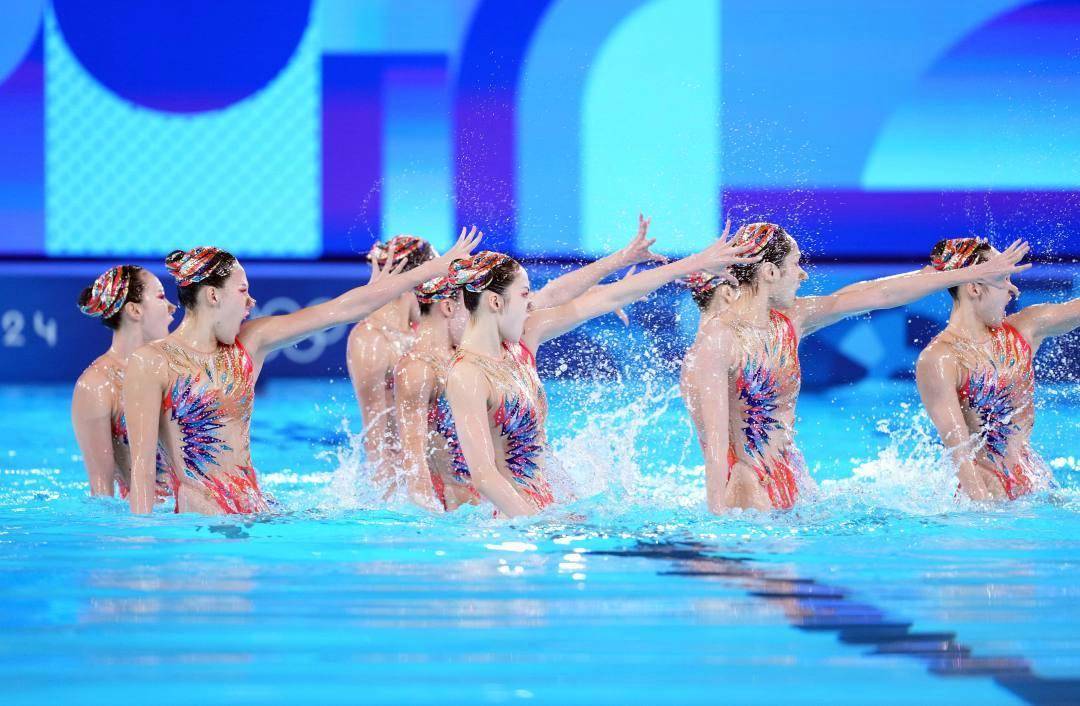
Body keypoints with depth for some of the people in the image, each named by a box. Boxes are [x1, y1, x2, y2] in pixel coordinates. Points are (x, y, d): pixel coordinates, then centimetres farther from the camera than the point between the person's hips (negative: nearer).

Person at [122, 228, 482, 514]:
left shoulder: (250, 342, 12)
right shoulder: (150, 364, -5)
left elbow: (341, 309, 13)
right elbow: (142, 463, -10)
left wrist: (439, 266, 14)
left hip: (257, 510, 7)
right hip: (200, 521, -7)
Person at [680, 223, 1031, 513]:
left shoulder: (790, 320, 6)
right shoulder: (718, 337, -17)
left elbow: (878, 294, 10)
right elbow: (715, 437, -23)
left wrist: (976, 273, 15)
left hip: (794, 481, 8)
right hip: (745, 488, -8)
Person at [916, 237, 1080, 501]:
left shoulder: (1023, 329, 8)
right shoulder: (938, 359, -13)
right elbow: (959, 450, -19)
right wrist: (986, 508, -27)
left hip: (1036, 484, 7)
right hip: (988, 491, -7)